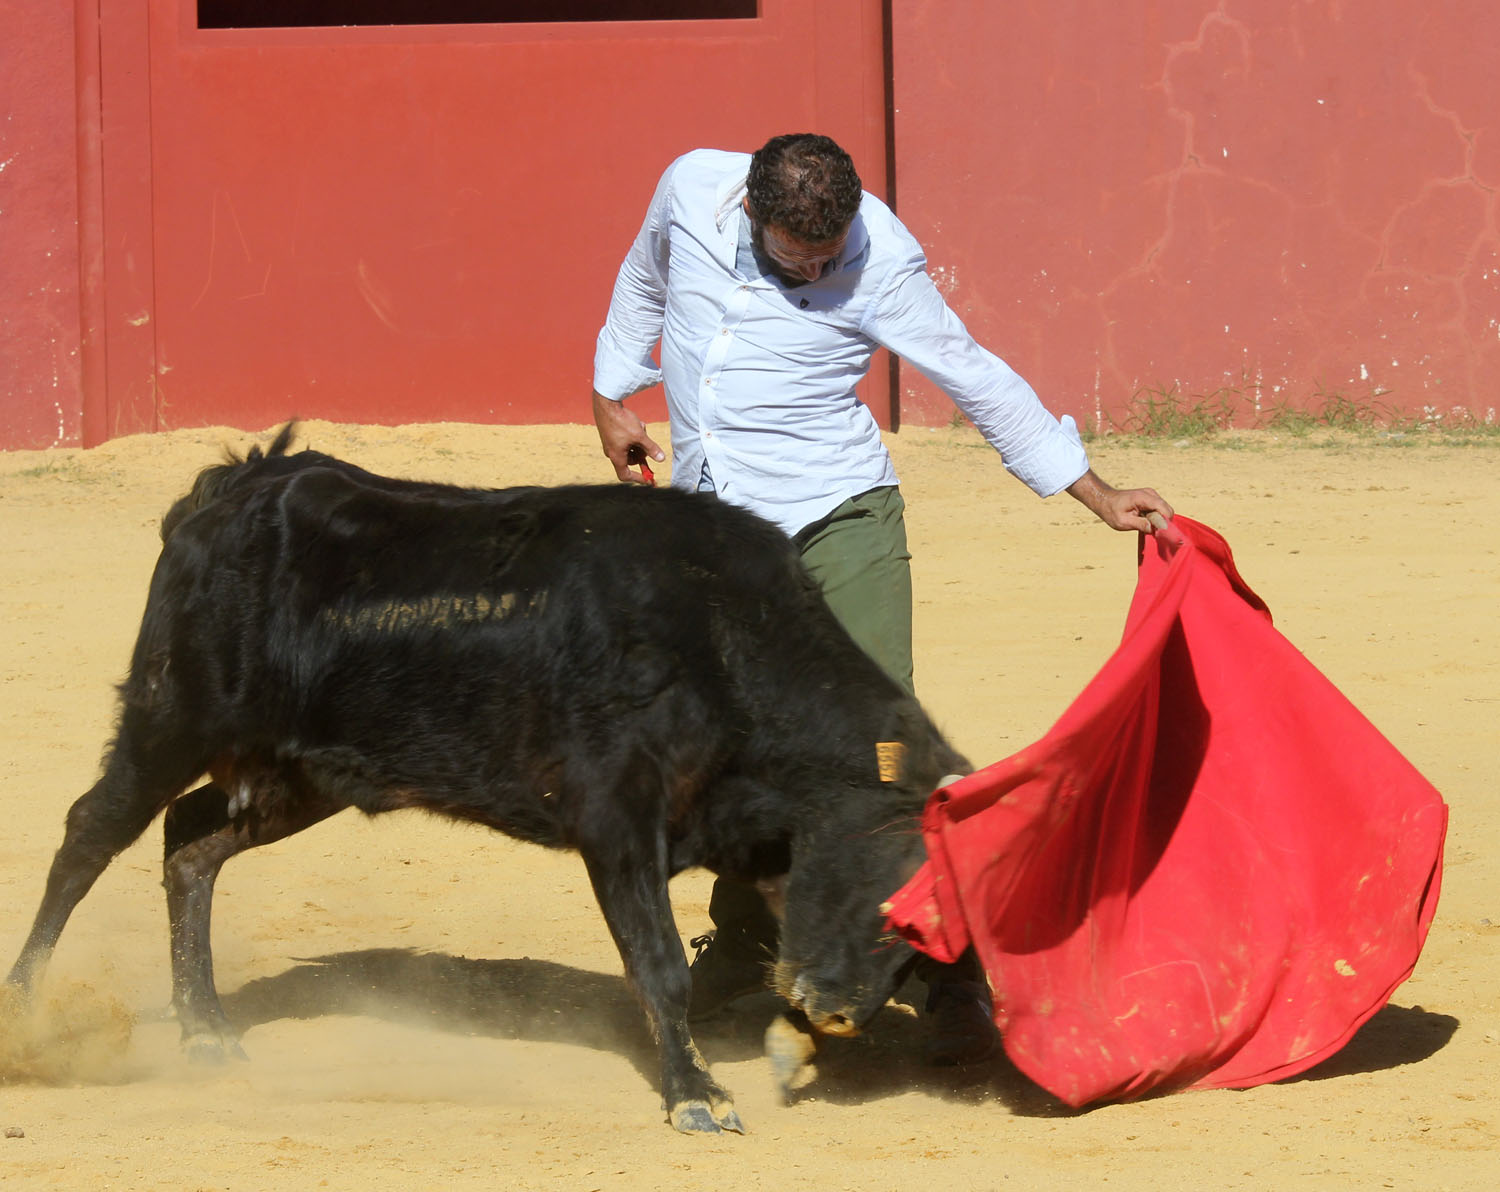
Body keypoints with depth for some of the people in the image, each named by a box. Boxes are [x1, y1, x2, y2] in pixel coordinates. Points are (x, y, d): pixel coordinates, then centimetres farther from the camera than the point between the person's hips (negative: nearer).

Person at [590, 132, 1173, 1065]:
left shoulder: (883, 261, -16)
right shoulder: (691, 188, -7)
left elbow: (981, 382, -9)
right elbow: (645, 283, 17)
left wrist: (1098, 497, -10)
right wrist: (613, 398, 23)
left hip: (837, 518, -4)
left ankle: (954, 978, -10)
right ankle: (744, 944, 32)